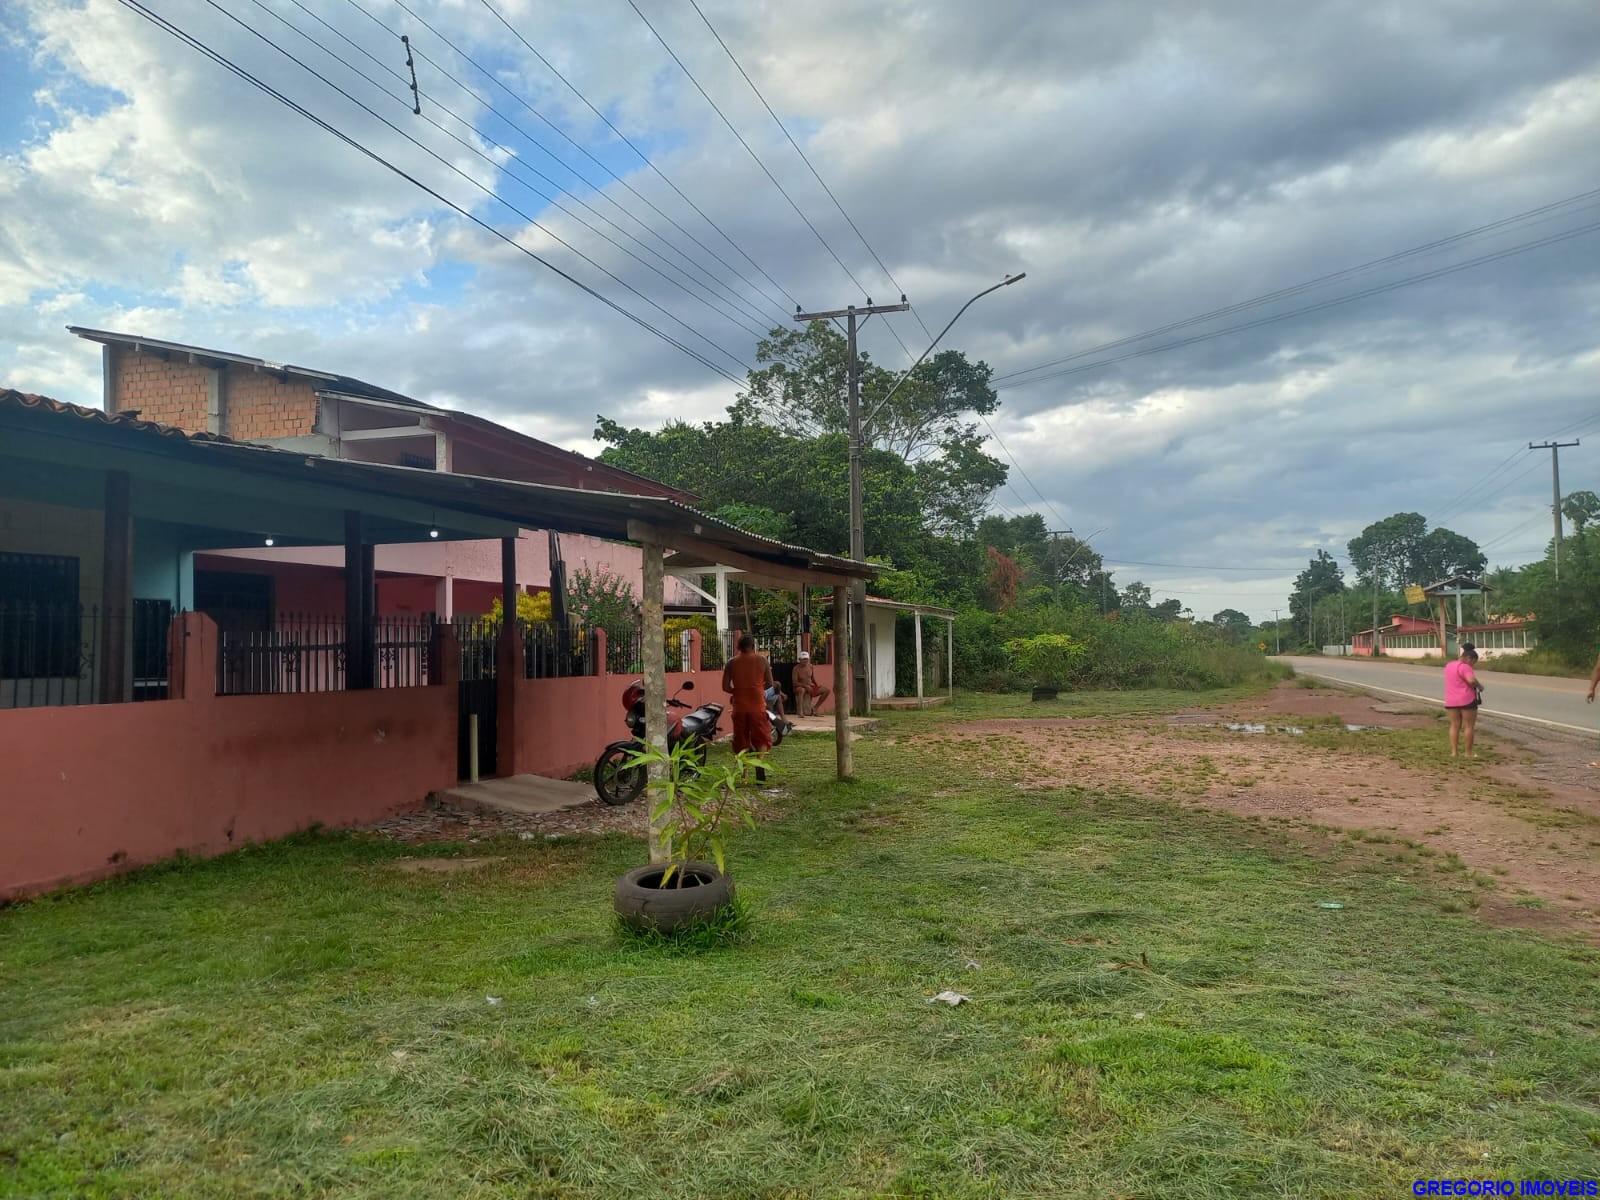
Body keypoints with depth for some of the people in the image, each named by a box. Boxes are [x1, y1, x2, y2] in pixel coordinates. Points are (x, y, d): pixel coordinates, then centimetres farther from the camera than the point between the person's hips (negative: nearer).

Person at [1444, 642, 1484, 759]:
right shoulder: (1464, 667, -16)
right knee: (1469, 726, 2)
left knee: (1454, 726, 8)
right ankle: (1468, 753, 4)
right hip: (1467, 700, -7)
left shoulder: (1449, 665, 11)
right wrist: (1480, 686, -11)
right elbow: (1472, 680, -30)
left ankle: (1453, 752, 3)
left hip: (1451, 701, 7)